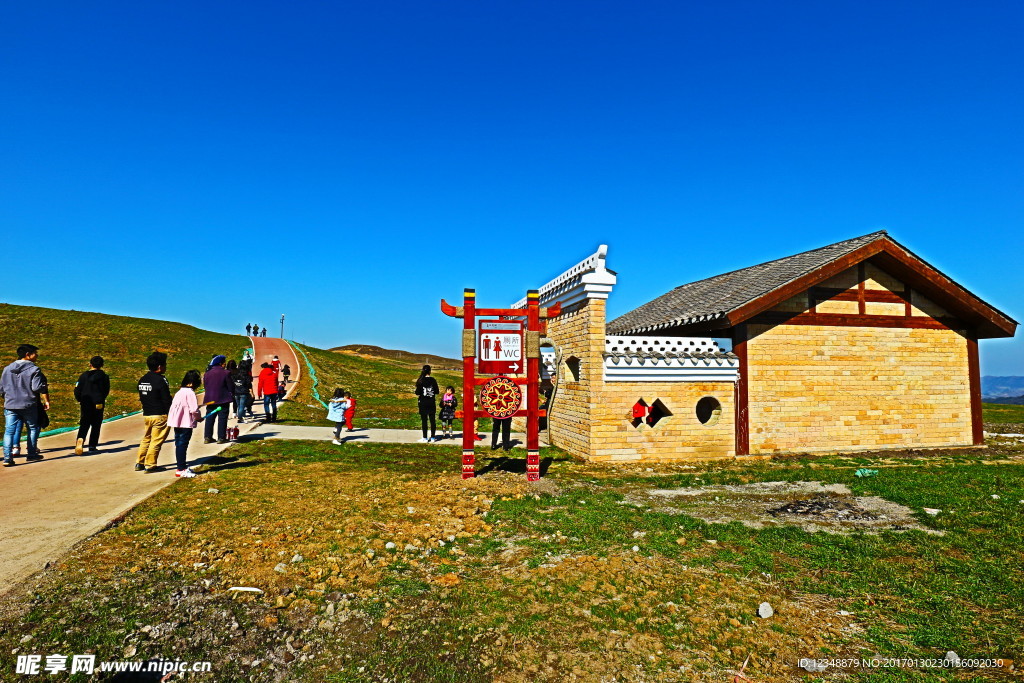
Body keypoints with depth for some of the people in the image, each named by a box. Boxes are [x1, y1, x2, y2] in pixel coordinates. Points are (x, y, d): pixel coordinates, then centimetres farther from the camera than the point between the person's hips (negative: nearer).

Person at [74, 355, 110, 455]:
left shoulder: (84, 375, 2)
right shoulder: (104, 377, -3)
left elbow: (77, 390, 1)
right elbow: (106, 391, 1)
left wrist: (80, 400, 19)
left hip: (85, 404, 2)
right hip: (98, 405, -1)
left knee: (84, 424, 7)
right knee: (96, 425, 6)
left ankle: (80, 439, -21)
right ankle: (92, 447, 7)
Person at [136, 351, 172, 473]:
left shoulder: (142, 379, 10)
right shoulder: (160, 380, -16)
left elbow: (141, 398, 17)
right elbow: (167, 400, -15)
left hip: (147, 414, 8)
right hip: (160, 415, -8)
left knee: (146, 439, 19)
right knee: (156, 441, -1)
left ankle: (139, 463, 22)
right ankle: (150, 465, 3)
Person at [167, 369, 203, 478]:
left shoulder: (180, 392, 12)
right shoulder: (190, 393, -15)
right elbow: (194, 410, -19)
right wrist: (199, 418, -1)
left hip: (177, 423, 9)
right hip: (186, 424, -9)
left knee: (179, 445, 15)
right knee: (182, 445, -3)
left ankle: (182, 466, 26)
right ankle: (181, 470, 3)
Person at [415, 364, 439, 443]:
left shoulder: (421, 380, -9)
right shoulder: (433, 380, -2)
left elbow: (418, 393, -7)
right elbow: (436, 392, 3)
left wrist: (418, 399, 9)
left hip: (423, 402, -2)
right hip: (432, 402, 2)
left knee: (424, 420, 3)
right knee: (432, 420, 9)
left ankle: (425, 438, 6)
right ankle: (432, 437, 15)